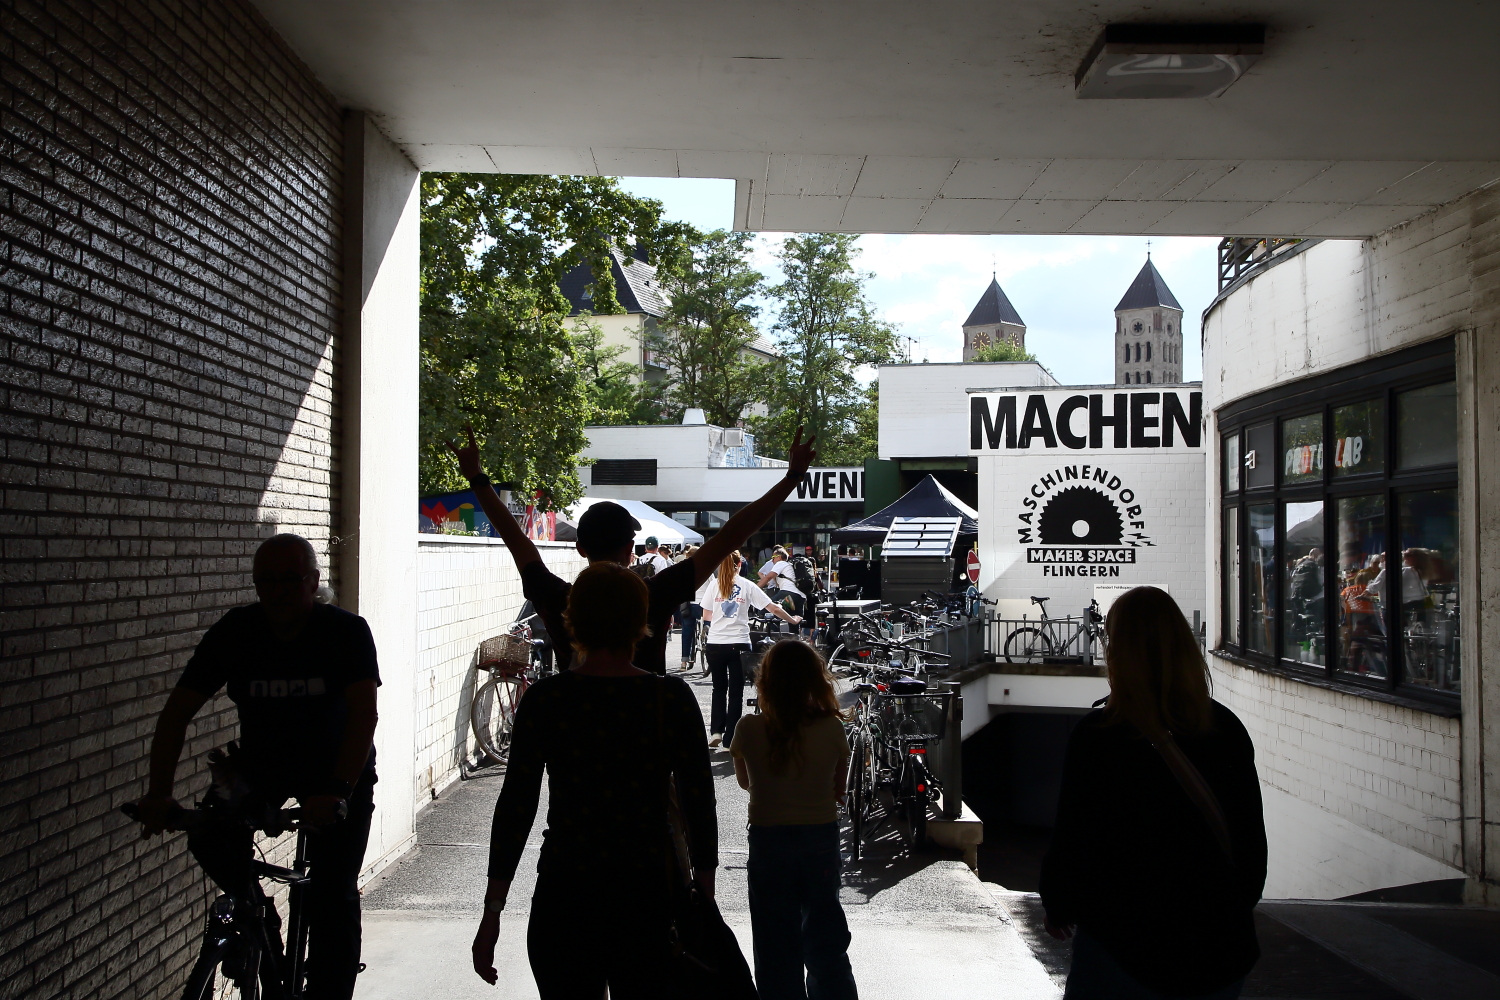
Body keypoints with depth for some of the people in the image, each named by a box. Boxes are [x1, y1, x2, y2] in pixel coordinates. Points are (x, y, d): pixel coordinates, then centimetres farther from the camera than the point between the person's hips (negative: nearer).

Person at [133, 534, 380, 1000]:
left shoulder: (347, 631, -22)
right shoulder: (234, 632, -15)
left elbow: (364, 713, -33)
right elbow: (178, 710, -18)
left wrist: (338, 791, -46)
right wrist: (159, 793, -30)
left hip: (337, 769, -3)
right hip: (261, 760, 3)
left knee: (334, 896, -8)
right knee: (210, 837, -20)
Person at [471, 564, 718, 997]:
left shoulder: (545, 700, -8)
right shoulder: (674, 699, -6)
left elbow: (515, 807, -7)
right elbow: (700, 804, -4)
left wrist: (492, 913, 0)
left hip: (562, 900, 0)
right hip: (648, 899, 1)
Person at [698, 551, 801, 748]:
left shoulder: (713, 584, 3)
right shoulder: (747, 585, 1)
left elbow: (706, 615, 7)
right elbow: (774, 608, 0)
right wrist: (793, 620, 15)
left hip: (715, 645, 1)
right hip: (739, 645, -1)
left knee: (719, 689, 17)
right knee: (736, 692, 6)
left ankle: (716, 731, 8)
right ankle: (730, 738, 6)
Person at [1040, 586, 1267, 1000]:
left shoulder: (1096, 736, -16)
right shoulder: (1228, 729, -3)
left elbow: (1071, 839, -10)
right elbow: (1252, 839, 6)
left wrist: (1057, 907, 8)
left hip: (1127, 953, -4)